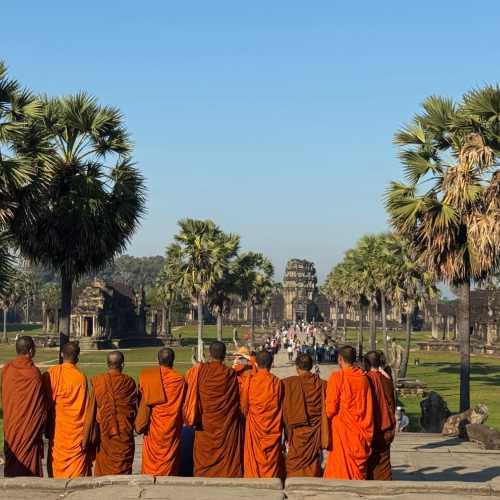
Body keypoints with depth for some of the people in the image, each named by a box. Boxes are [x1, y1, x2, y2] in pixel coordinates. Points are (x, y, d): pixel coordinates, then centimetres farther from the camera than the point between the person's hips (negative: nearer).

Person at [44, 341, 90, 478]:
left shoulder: (50, 374, -5)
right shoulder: (81, 377, -10)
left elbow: (45, 403, 0)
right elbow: (84, 408, -7)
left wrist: (46, 428, 10)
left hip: (56, 430, 2)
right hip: (76, 431, -2)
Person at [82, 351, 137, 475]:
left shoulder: (97, 382, -5)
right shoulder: (129, 382, -5)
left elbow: (91, 411, -2)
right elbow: (135, 408, 2)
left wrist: (88, 440, 4)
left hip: (104, 432, 0)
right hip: (125, 432, 0)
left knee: (103, 468, 10)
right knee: (124, 468, 6)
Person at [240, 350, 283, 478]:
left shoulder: (249, 380, -8)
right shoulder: (277, 382, -5)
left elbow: (243, 406, 2)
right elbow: (281, 405, 4)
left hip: (254, 426, -1)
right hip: (273, 428, 1)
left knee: (254, 460, 6)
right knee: (272, 460, 8)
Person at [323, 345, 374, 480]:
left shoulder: (337, 377, -11)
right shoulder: (363, 378, 2)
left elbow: (331, 406, -12)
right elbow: (369, 405, 7)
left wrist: (328, 416, 8)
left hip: (342, 428, -4)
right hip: (360, 431, 4)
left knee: (341, 468, 2)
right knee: (359, 469, 11)